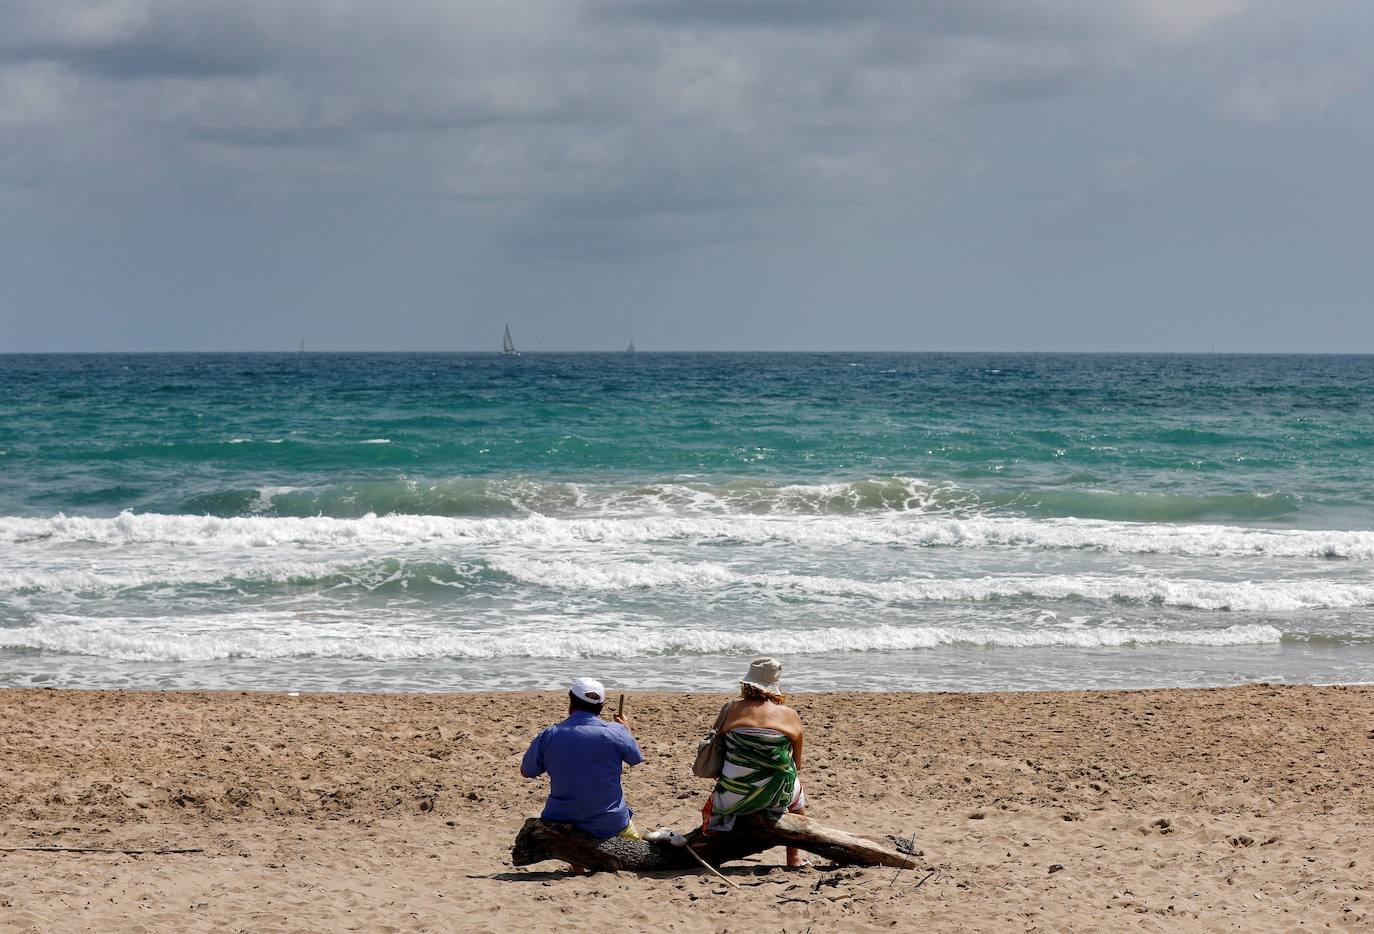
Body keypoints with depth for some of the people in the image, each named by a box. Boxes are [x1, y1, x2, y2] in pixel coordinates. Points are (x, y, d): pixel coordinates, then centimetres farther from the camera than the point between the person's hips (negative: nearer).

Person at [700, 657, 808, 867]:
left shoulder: (732, 710, -1)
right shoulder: (790, 716, -1)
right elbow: (797, 763, 8)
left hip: (734, 798, 0)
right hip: (776, 796, 0)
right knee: (797, 794, 34)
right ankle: (793, 860, 38)